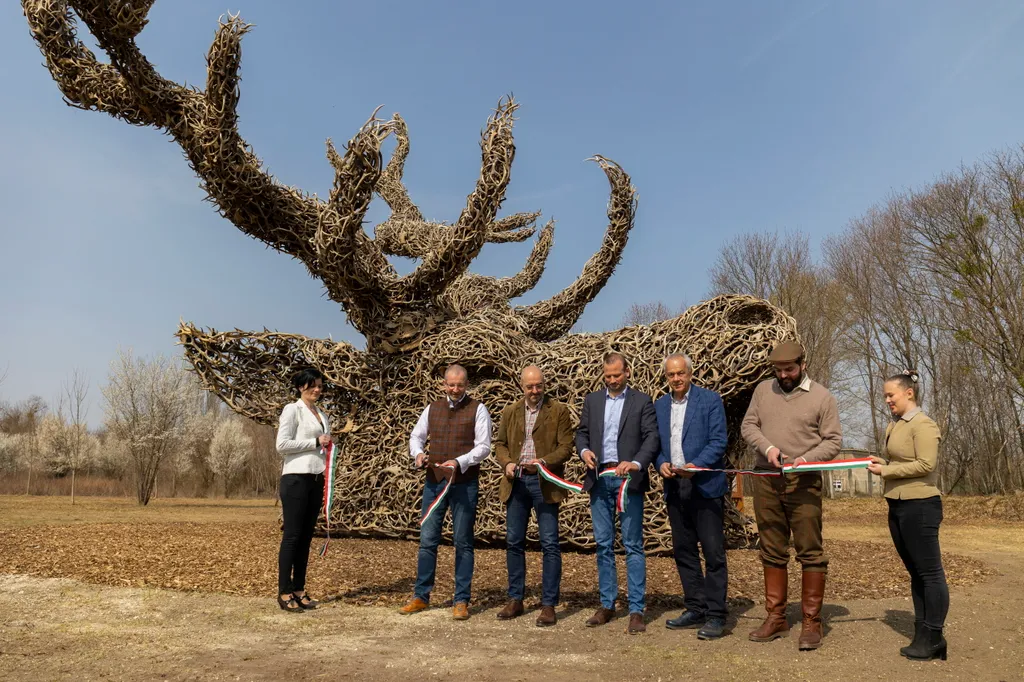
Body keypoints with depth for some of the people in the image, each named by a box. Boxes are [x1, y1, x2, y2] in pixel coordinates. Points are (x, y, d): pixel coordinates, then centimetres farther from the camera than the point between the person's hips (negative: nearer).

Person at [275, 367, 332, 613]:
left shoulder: (322, 415, 17)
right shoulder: (292, 409, -4)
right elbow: (282, 445, -13)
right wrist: (315, 442, -11)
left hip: (316, 479, 7)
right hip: (296, 478, -7)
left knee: (306, 537, 9)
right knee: (292, 535, -4)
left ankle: (299, 590, 15)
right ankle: (284, 592, 3)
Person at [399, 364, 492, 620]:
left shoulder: (477, 409, -2)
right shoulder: (433, 408, 10)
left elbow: (483, 446, -8)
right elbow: (416, 436, 16)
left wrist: (459, 462, -22)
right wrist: (418, 453, -5)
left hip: (464, 483, -3)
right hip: (434, 481, 4)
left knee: (463, 542, 4)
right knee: (427, 539, 7)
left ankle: (461, 601, 14)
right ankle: (421, 596, 20)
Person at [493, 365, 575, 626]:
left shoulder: (559, 411, 0)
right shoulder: (510, 412, 11)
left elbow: (566, 446, -5)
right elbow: (500, 443, 14)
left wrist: (545, 461, -21)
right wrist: (506, 463, -7)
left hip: (544, 482, -4)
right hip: (516, 482, 4)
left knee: (550, 544, -2)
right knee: (514, 542, 9)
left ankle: (548, 605, 8)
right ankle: (515, 600, 22)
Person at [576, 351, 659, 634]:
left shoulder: (642, 401, 2)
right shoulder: (592, 400, 13)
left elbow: (652, 437, -5)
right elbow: (582, 432, 15)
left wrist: (637, 463, -21)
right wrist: (584, 450, -7)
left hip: (629, 480, -3)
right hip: (599, 480, 4)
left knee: (633, 545, -1)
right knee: (603, 545, 10)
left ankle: (637, 610, 5)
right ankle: (607, 605, 20)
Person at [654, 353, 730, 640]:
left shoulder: (710, 400, -3)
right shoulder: (659, 406, 12)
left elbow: (719, 441, -8)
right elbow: (655, 443, 14)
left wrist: (695, 465, -21)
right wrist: (661, 463, -6)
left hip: (705, 486, -5)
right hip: (675, 488, 6)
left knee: (713, 552, -2)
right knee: (683, 552, 12)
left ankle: (716, 615, 7)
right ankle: (695, 610, 24)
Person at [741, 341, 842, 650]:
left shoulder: (821, 397, 0)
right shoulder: (763, 390, 9)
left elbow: (833, 441, -1)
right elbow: (748, 426, 9)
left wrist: (806, 459, -18)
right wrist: (768, 447, -9)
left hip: (803, 483, -3)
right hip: (766, 481, 4)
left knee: (810, 552, -1)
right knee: (772, 551, 11)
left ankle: (812, 622, 10)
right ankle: (776, 617, 22)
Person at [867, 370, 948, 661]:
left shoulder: (923, 424, -12)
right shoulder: (893, 426, 14)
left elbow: (925, 465, -19)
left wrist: (886, 471, -14)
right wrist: (882, 464, 4)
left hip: (920, 505, -9)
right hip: (897, 506, 9)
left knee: (929, 572, 0)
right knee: (915, 572, 13)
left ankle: (933, 639, 9)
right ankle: (922, 635, 21)